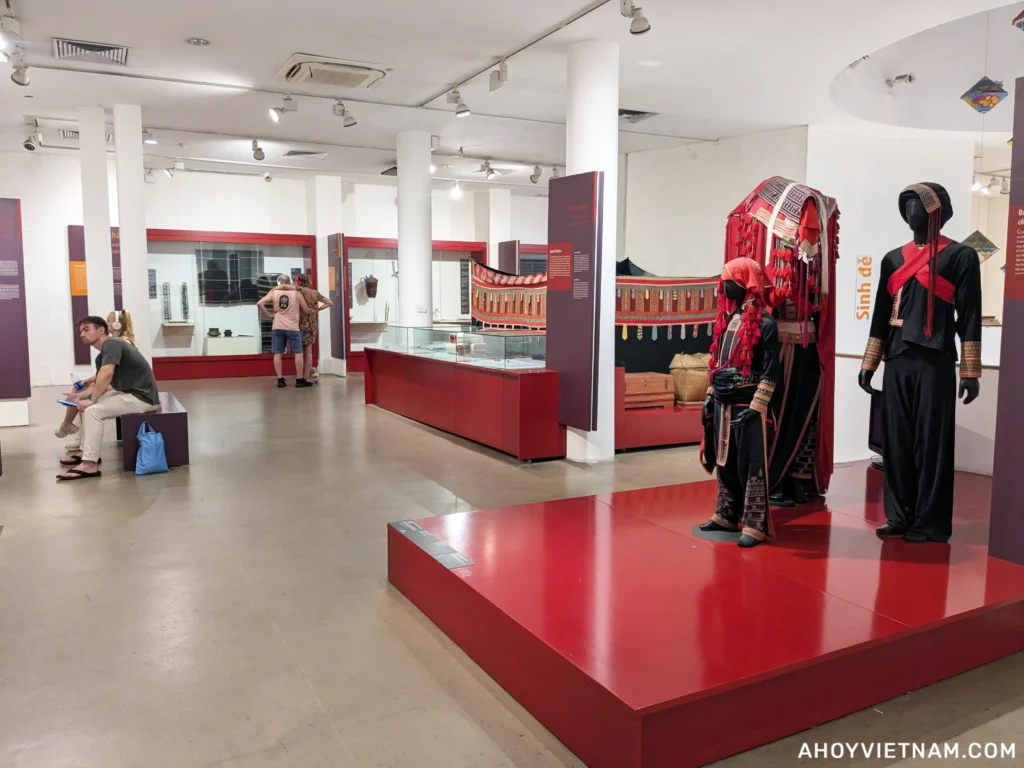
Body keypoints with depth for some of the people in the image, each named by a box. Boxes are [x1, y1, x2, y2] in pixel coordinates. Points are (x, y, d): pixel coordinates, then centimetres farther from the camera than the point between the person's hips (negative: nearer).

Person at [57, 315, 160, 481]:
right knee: (86, 406, 15)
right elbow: (98, 383, 18)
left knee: (94, 410, -19)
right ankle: (86, 451, 19)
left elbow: (107, 374, -27)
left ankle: (89, 464, -19)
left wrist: (92, 399, -19)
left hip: (143, 397, -10)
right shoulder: (102, 356, 17)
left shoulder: (111, 343, -13)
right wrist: (82, 397, -1)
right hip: (130, 394, 10)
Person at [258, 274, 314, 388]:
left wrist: (269, 316, 3)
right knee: (298, 353, 5)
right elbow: (306, 311, 3)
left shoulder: (273, 293, 4)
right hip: (293, 327, -2)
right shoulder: (296, 293, 0)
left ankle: (280, 380, 7)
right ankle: (299, 380, 6)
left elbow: (259, 303, -6)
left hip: (277, 327, 2)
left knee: (278, 354, 7)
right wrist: (314, 311, 23)